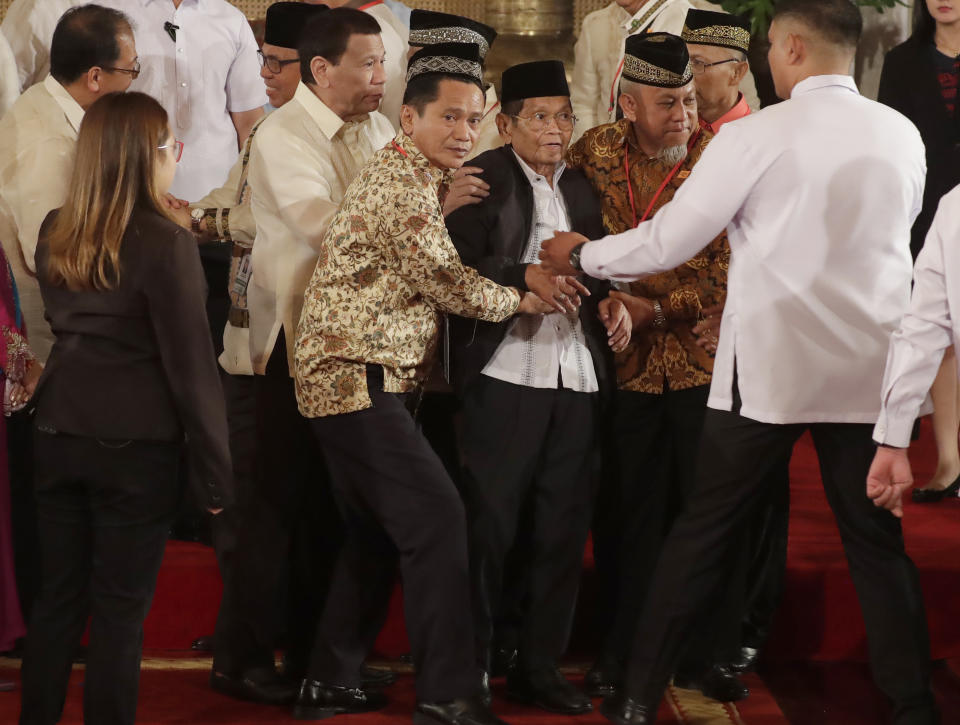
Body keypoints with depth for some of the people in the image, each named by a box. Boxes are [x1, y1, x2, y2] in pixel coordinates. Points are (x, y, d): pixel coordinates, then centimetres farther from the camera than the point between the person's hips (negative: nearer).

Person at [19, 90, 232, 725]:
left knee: (58, 597, 14)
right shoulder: (166, 243, -16)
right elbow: (190, 364, -15)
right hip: (138, 447, -6)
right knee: (120, 610, 4)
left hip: (60, 435, 6)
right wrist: (215, 470, -8)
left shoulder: (55, 234, 3)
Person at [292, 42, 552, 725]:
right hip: (359, 379, -11)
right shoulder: (401, 186, -15)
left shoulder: (416, 178, 17)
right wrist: (522, 298, -2)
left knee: (378, 534, 16)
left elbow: (435, 276, 19)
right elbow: (449, 284, -15)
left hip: (362, 380, 11)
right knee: (437, 517, -12)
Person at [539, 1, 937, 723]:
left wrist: (580, 255, 11)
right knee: (879, 542, 10)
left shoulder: (757, 136, -8)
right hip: (872, 370, 3)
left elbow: (667, 243, -6)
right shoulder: (903, 136, 3)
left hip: (768, 370, -3)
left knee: (704, 532, 7)